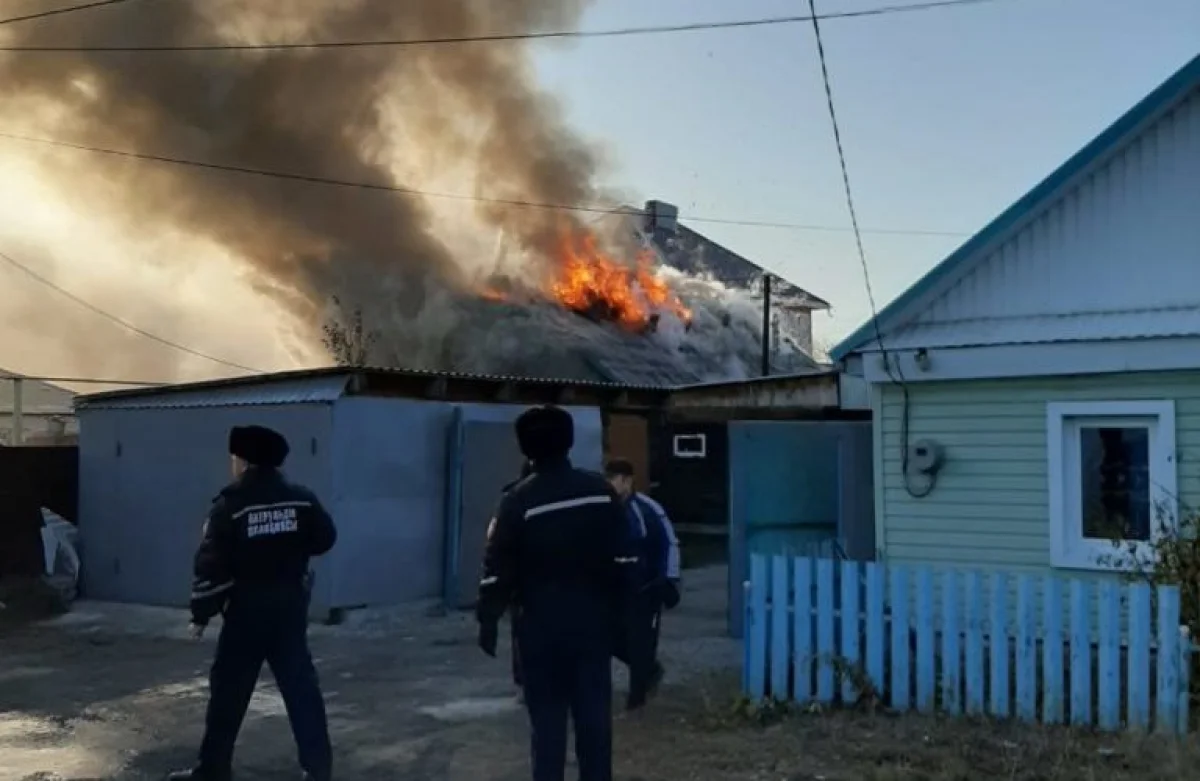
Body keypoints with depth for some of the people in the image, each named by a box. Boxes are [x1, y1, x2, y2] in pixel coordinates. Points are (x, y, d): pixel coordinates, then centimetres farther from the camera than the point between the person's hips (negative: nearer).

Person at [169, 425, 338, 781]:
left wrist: (201, 614, -5)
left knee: (228, 693, 7)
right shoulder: (302, 499, 0)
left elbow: (211, 565, -12)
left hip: (246, 612, -4)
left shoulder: (230, 506, -11)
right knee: (302, 687, 8)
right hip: (291, 610, 4)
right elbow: (325, 539, 11)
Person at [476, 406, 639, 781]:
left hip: (542, 625, -2)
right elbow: (624, 559, 1)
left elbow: (499, 569, -10)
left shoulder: (519, 501, -10)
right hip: (593, 621, 3)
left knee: (547, 716, 6)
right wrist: (616, 609, 11)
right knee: (594, 714, 10)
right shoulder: (601, 491, -1)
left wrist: (487, 620, 0)